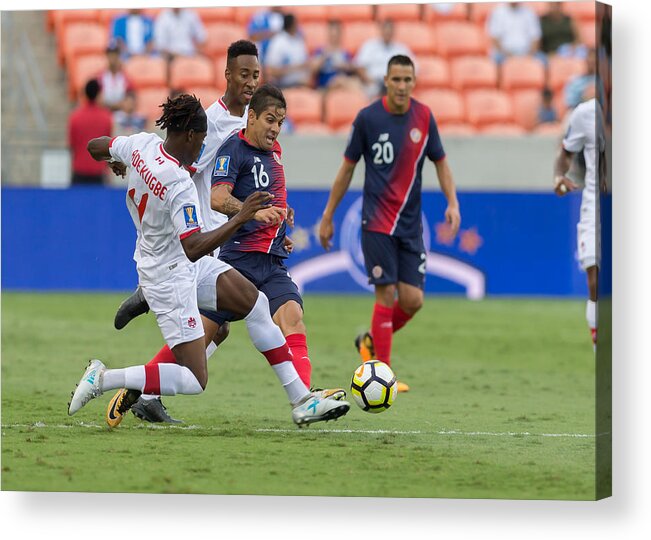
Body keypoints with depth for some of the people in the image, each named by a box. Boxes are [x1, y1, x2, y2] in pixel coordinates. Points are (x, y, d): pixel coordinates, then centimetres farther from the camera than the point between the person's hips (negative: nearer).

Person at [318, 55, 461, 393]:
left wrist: (452, 203, -4)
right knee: (386, 294, -10)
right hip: (377, 222, -3)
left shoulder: (423, 117, 1)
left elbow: (440, 162, 12)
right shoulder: (368, 117, -6)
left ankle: (371, 341, 25)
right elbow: (347, 168, 3)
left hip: (410, 224, 3)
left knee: (413, 300, -3)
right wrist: (328, 217, 6)